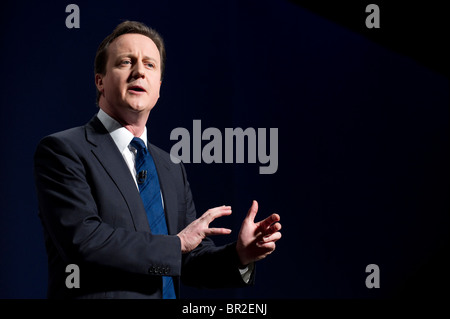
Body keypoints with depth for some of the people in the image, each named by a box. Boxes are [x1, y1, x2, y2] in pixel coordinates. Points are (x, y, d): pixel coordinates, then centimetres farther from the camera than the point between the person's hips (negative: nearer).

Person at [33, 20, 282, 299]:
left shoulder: (173, 170, 11)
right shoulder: (62, 150, -8)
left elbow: (191, 263, 9)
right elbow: (82, 240, -20)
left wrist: (240, 255, -9)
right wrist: (177, 243, -15)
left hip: (170, 294, 6)